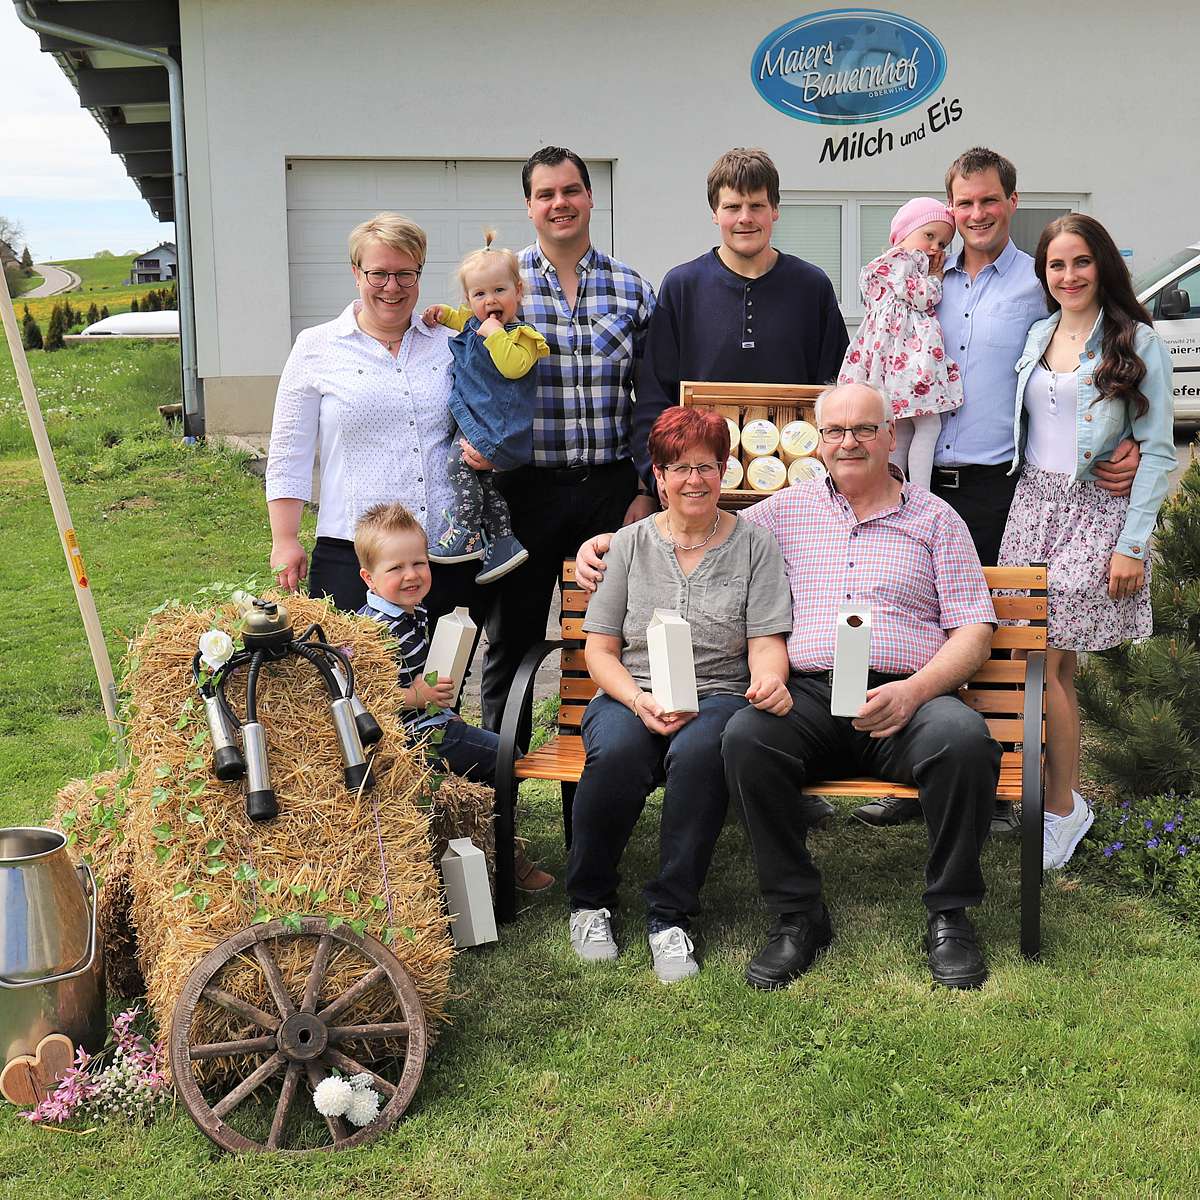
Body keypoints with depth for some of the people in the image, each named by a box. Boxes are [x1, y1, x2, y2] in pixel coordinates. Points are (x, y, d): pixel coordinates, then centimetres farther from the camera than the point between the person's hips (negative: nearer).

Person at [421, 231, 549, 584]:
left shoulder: (520, 334, -11)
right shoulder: (473, 324, 14)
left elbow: (513, 366, -29)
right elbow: (462, 318, 39)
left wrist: (495, 334, -25)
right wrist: (442, 313, 22)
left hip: (496, 424, -10)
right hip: (473, 417, 10)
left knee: (460, 459, -20)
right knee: (481, 479, 11)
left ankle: (466, 534, -12)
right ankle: (503, 543, 16)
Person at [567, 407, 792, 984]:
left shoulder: (753, 543, 9)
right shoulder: (631, 543, 11)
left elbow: (767, 641, 2)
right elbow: (599, 648, 8)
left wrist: (768, 682, -23)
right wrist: (638, 701, -12)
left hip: (719, 695, -1)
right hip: (630, 695, 1)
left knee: (698, 753, -37)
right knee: (616, 753, -34)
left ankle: (671, 917, -21)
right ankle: (589, 900, -9)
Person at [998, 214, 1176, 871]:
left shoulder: (1136, 342, -4)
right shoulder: (1037, 335, 11)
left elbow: (1157, 450, -6)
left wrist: (1132, 544, -11)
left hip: (1096, 510, -5)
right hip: (1033, 502, 5)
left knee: (1045, 663, -9)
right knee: (1050, 662, 3)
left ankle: (1062, 805, 5)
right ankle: (1063, 796, 15)